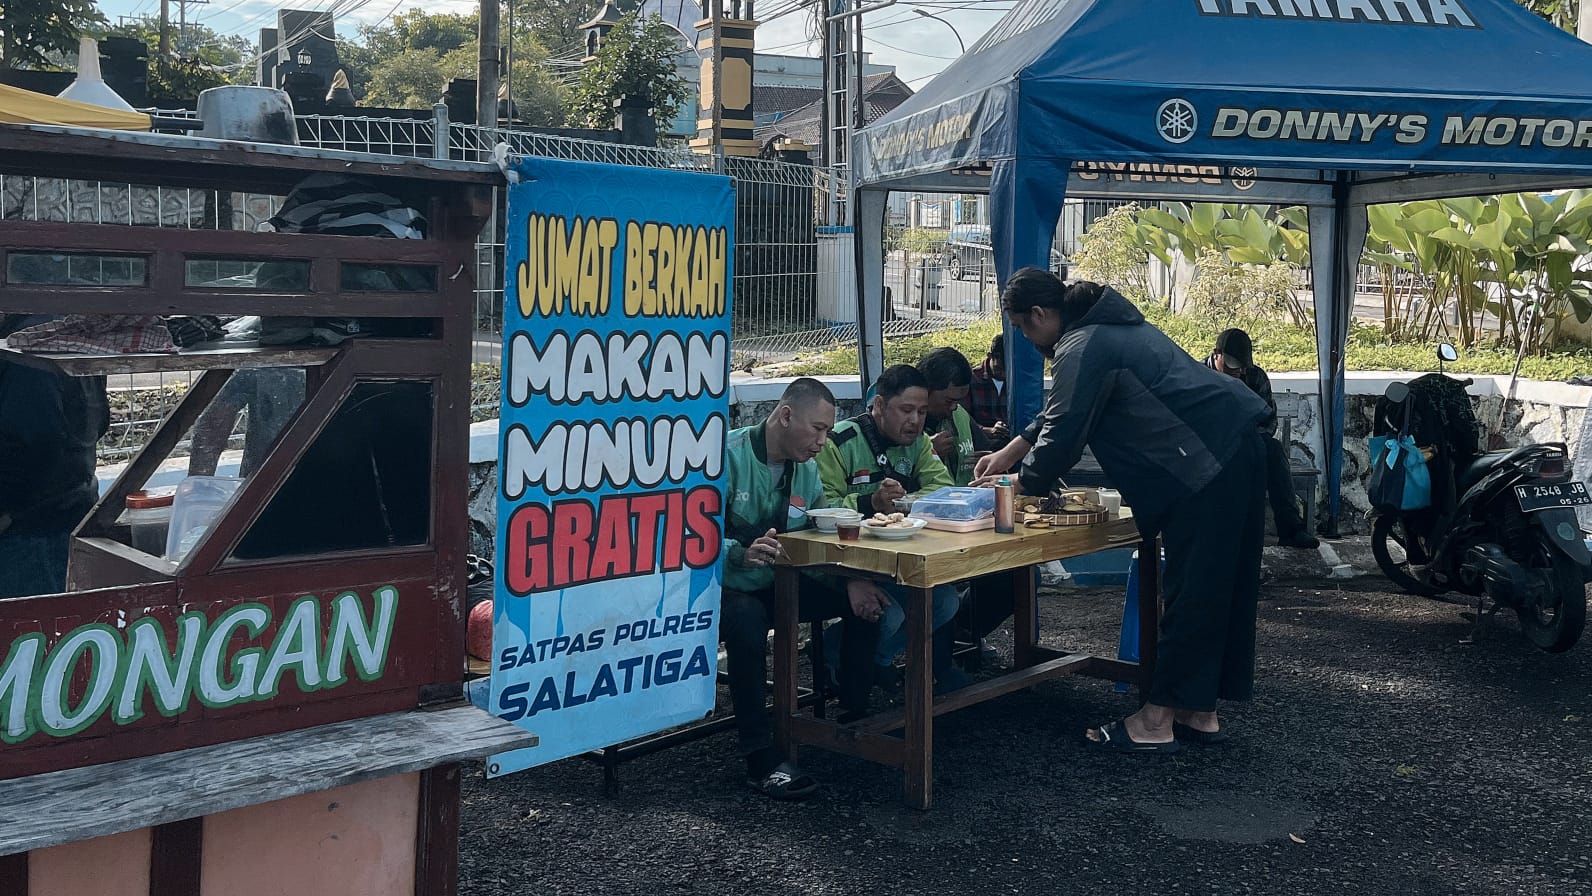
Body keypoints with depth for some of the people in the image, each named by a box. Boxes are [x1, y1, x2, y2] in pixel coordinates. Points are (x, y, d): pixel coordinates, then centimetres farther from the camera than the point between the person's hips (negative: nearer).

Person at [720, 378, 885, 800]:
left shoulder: (807, 468, 6)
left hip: (777, 583, 8)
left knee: (865, 598, -4)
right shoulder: (729, 456, -19)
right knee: (748, 620, -40)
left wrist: (854, 579, -11)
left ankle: (855, 712, 11)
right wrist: (742, 554, -45)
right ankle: (760, 757, -29)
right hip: (725, 589, -7)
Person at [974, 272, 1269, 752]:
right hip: (1236, 449, 11)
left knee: (1192, 592, -5)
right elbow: (1062, 411, 29)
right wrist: (1010, 452, 31)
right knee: (1219, 588, 13)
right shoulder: (1103, 325, 20)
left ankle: (1156, 721, 3)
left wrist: (1020, 485, 5)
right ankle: (1199, 712, 23)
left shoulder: (1081, 349, -13)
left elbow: (1063, 435, -12)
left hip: (1208, 464, -11)